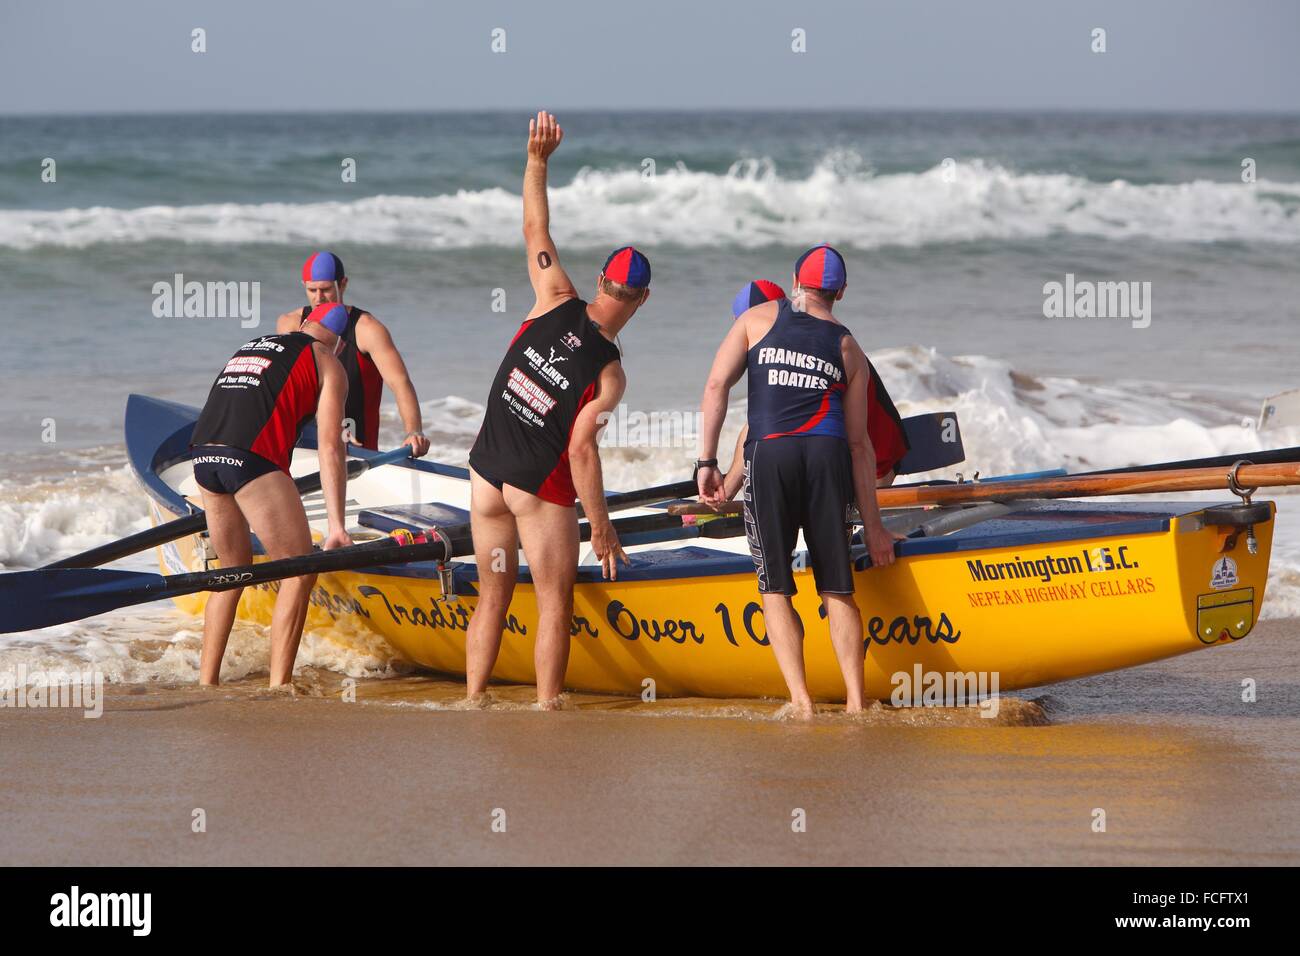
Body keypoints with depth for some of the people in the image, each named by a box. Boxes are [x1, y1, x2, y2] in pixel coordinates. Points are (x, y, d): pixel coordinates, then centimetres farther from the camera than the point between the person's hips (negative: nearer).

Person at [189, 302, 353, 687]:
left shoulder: (249, 347, 32)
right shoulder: (328, 365, 13)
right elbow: (330, 448, 3)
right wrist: (337, 525, 1)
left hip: (203, 453, 7)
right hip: (252, 455, -7)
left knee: (233, 569, 22)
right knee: (299, 571, 2)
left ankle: (206, 683, 21)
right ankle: (278, 690, -5)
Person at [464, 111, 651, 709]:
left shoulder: (557, 303, -5)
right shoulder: (609, 375, -16)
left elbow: (535, 229, 1)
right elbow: (582, 450, -19)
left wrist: (537, 159, 3)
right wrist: (601, 528, -13)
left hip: (485, 473, 5)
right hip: (540, 489, -5)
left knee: (492, 598, 13)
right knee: (554, 604, 4)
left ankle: (472, 703, 12)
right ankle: (546, 708, 0)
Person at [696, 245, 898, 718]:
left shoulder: (758, 318, 15)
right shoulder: (849, 349, 18)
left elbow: (716, 385, 2)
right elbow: (859, 444, 16)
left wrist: (706, 461, 3)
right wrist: (872, 524, 18)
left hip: (768, 453, -2)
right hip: (828, 454, 2)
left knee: (775, 588, 3)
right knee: (836, 589, 8)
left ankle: (801, 702, -6)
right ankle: (855, 702, 2)